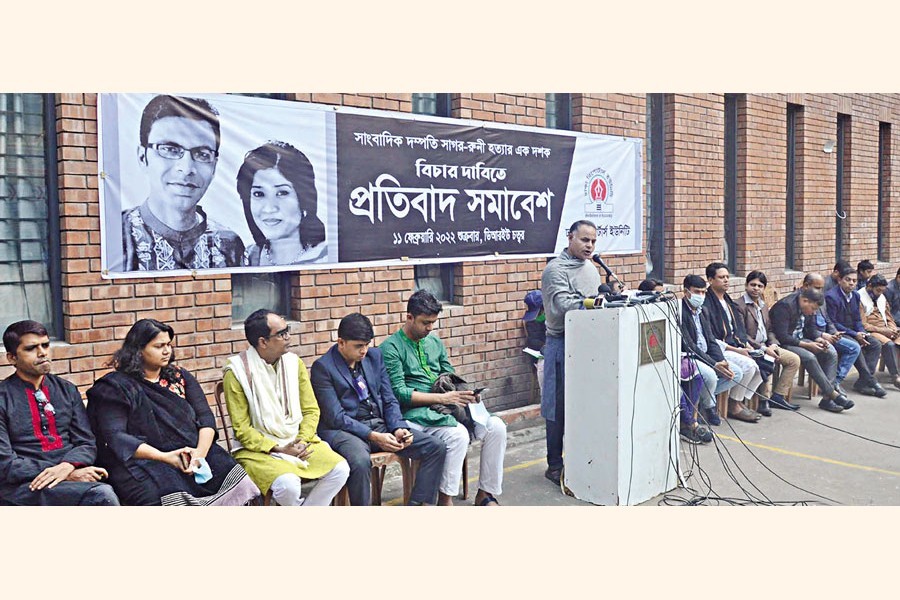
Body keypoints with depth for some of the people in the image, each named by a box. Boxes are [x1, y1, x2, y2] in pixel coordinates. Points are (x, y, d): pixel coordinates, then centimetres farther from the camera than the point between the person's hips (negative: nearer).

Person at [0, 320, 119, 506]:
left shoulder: (67, 390, 14)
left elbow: (86, 443, 11)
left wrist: (67, 466, -13)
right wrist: (70, 475, -15)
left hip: (71, 473, 5)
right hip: (25, 488, -4)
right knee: (101, 494, -31)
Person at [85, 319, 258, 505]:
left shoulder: (180, 376, 20)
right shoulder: (115, 387, 6)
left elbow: (206, 417, 10)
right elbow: (115, 437, -5)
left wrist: (200, 453, -10)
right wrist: (164, 457, -16)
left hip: (194, 454, 4)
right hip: (147, 462, -4)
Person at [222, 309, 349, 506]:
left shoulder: (294, 363, 4)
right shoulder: (237, 372, -10)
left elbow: (311, 410, 8)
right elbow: (241, 429, -9)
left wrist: (302, 440, -10)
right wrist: (278, 449, -17)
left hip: (298, 441, 5)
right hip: (259, 449, -5)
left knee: (340, 469, -17)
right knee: (288, 483, -32)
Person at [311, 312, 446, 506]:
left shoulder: (375, 356, 11)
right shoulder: (323, 367, -7)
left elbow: (389, 400, 12)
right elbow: (336, 417, -13)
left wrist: (398, 428, -8)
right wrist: (373, 437, -22)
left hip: (380, 424, 6)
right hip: (344, 430, -6)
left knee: (436, 447, -9)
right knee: (360, 461, -39)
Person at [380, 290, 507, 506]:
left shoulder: (435, 342, 17)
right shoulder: (390, 348, -5)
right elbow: (399, 393, -13)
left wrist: (466, 394, -4)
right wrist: (441, 397, -18)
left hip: (446, 407, 7)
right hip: (415, 413, -7)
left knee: (496, 426, -14)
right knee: (458, 434, -34)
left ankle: (486, 494, -2)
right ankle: (445, 500, -17)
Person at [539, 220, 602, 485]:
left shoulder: (591, 268, 17)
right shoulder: (556, 269, -10)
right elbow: (562, 304, -23)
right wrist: (590, 303, -35)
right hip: (563, 345, -8)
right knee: (560, 406, -1)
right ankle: (554, 465, 10)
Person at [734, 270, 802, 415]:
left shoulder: (763, 305, 17)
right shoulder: (739, 305, -11)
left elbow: (769, 330, 20)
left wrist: (773, 344, -2)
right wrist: (763, 349, -20)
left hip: (766, 346, 9)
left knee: (794, 359, 0)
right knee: (767, 360, -34)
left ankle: (778, 396, 3)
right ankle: (764, 401, -20)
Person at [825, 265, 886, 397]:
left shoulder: (856, 295, 8)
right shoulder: (831, 297, -17)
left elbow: (857, 320, 13)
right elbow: (831, 323, -19)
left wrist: (861, 333, -9)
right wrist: (855, 335, -21)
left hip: (853, 332, 8)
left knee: (876, 344, -8)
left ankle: (863, 382, -11)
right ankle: (871, 382, -20)